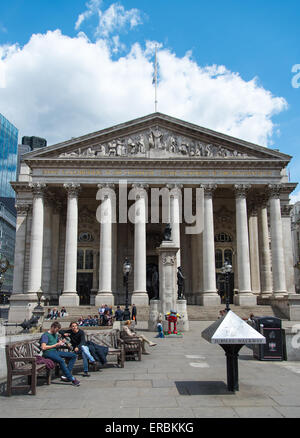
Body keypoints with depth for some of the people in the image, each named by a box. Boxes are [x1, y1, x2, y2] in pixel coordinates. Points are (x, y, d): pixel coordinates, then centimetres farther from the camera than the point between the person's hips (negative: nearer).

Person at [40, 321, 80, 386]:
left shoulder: (56, 334, 21)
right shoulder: (45, 335, -5)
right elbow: (43, 347, -16)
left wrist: (61, 343, 11)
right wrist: (55, 345, -11)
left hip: (56, 351, 9)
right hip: (48, 352, -9)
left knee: (74, 355, -6)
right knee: (61, 360, -37)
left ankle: (66, 375, -15)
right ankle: (72, 379, -30)